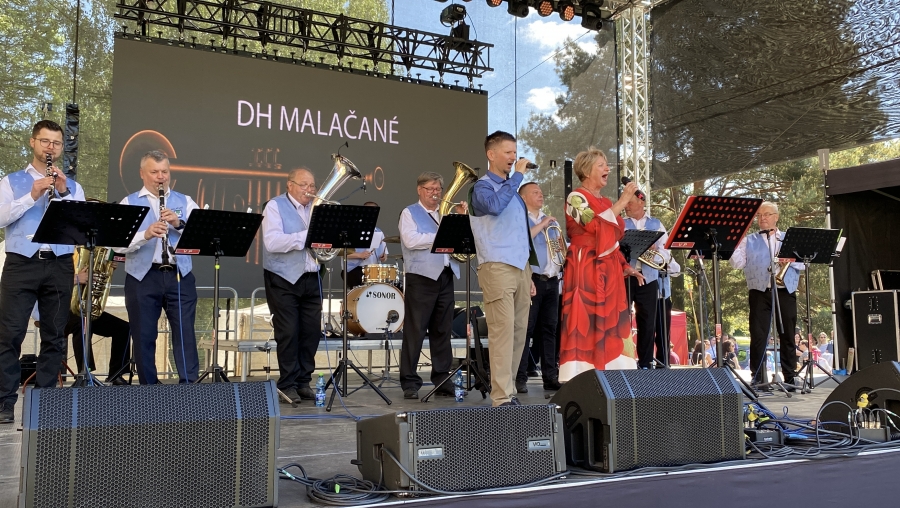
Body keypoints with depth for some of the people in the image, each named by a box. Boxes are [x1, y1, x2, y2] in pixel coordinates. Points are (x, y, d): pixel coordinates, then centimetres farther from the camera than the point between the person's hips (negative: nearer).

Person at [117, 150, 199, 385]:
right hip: (142, 278, 0)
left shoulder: (185, 202, 12)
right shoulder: (129, 203, 7)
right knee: (144, 337, 6)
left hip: (180, 276, 1)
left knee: (185, 334, -2)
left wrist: (179, 224, -18)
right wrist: (146, 235, -23)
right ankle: (149, 387, 17)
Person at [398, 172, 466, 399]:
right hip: (422, 277, -5)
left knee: (443, 331, 7)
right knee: (415, 331, -5)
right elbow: (411, 240, -12)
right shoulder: (410, 213, 5)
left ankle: (442, 380, 13)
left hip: (445, 277, 6)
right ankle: (410, 383, -1)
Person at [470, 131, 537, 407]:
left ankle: (509, 390, 14)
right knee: (502, 333, -11)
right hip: (498, 268, -8)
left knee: (519, 333, 7)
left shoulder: (512, 189, 22)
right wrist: (517, 175, -16)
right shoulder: (483, 186, -2)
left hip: (520, 267, 8)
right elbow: (495, 205, -27)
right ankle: (502, 397, -9)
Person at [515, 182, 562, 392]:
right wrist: (542, 225, -10)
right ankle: (520, 379, -4)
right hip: (531, 280, -6)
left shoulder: (552, 222, 22)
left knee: (549, 329, 6)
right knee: (526, 329, -7)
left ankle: (551, 377, 10)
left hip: (552, 281, 6)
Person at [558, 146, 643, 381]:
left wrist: (626, 267, 13)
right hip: (586, 268, -8)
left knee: (610, 323, 3)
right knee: (585, 323, -10)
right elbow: (597, 226, -19)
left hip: (608, 270, 8)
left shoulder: (606, 202, 20)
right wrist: (622, 201, -15)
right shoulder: (576, 198, -4)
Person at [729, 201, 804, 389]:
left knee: (787, 336, 4)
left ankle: (790, 378, 11)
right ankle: (757, 378, -1)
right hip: (759, 293, -1)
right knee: (758, 336, -4)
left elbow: (803, 263, 6)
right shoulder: (748, 241, 13)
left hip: (785, 292, 1)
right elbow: (737, 263, 0)